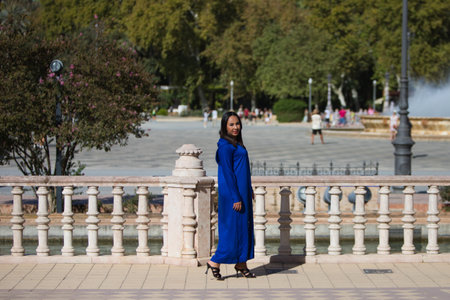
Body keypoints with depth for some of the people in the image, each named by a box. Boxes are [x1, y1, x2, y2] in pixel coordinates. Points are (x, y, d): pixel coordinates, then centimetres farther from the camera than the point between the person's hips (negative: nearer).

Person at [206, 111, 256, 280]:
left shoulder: (236, 144, 13)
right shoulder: (225, 146, -16)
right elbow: (228, 173, -20)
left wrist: (249, 190, 21)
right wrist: (236, 198, -21)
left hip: (242, 192, 10)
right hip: (232, 192, -10)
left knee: (244, 227, 10)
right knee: (233, 227, -6)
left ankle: (241, 265, 15)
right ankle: (215, 262, 2)